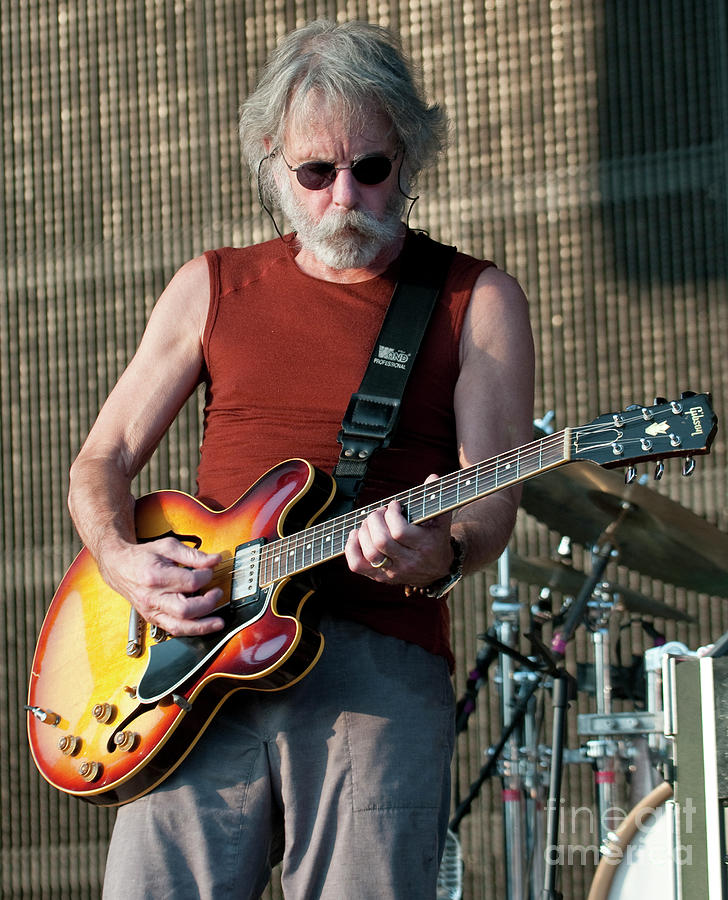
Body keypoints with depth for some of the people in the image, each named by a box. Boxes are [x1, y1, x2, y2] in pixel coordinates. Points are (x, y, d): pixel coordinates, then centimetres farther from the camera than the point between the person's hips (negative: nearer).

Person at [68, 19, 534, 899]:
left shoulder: (475, 300, 9)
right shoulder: (214, 288, 16)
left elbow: (492, 499, -1)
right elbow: (100, 463, 18)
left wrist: (440, 553, -24)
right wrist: (123, 559, -4)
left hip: (379, 663, -2)